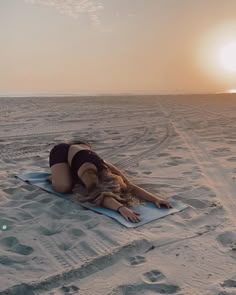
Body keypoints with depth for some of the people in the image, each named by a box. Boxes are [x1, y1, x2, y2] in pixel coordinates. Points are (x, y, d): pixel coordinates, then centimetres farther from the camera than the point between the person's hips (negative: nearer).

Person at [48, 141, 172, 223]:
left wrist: (155, 198, -44)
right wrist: (121, 208, -74)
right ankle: (54, 176, 6)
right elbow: (99, 196, -58)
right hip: (61, 151, -5)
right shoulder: (88, 173, -44)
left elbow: (132, 187, -30)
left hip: (82, 147, 5)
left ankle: (70, 174, 26)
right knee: (64, 187, -27)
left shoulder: (111, 170, -28)